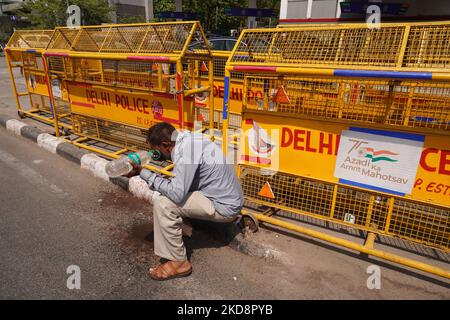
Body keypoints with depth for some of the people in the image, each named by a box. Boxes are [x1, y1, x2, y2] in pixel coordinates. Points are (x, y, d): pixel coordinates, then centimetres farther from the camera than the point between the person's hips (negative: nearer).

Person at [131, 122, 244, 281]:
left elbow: (177, 194, -27)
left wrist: (145, 174, -19)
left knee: (163, 204, -17)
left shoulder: (185, 152, -25)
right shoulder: (188, 137, 2)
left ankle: (178, 263, -5)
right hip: (229, 196, 9)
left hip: (224, 206, -9)